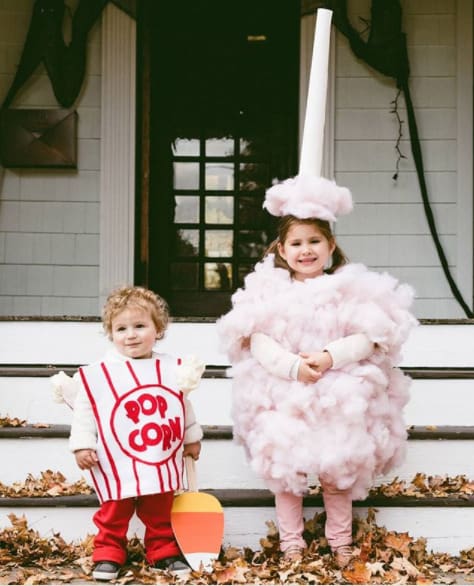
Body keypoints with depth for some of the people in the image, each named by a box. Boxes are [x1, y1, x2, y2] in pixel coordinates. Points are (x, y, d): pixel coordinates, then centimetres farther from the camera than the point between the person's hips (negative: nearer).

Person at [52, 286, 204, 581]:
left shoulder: (172, 369, 3)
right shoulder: (98, 374, -7)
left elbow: (184, 406, 14)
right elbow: (84, 411, -4)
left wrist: (192, 438, 19)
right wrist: (82, 444, -8)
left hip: (162, 462, 3)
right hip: (118, 465, -3)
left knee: (160, 514, 15)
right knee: (113, 515, 7)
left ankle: (163, 550, 29)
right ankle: (109, 552, 21)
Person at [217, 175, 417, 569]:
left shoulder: (350, 288, 0)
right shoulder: (268, 289, 2)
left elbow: (369, 338, -7)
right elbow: (257, 340, -7)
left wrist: (330, 357, -22)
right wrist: (292, 366, -22)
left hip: (340, 398, -1)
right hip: (282, 397, 1)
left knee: (337, 472, 4)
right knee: (285, 470, 4)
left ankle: (341, 543, 19)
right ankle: (291, 544, 16)